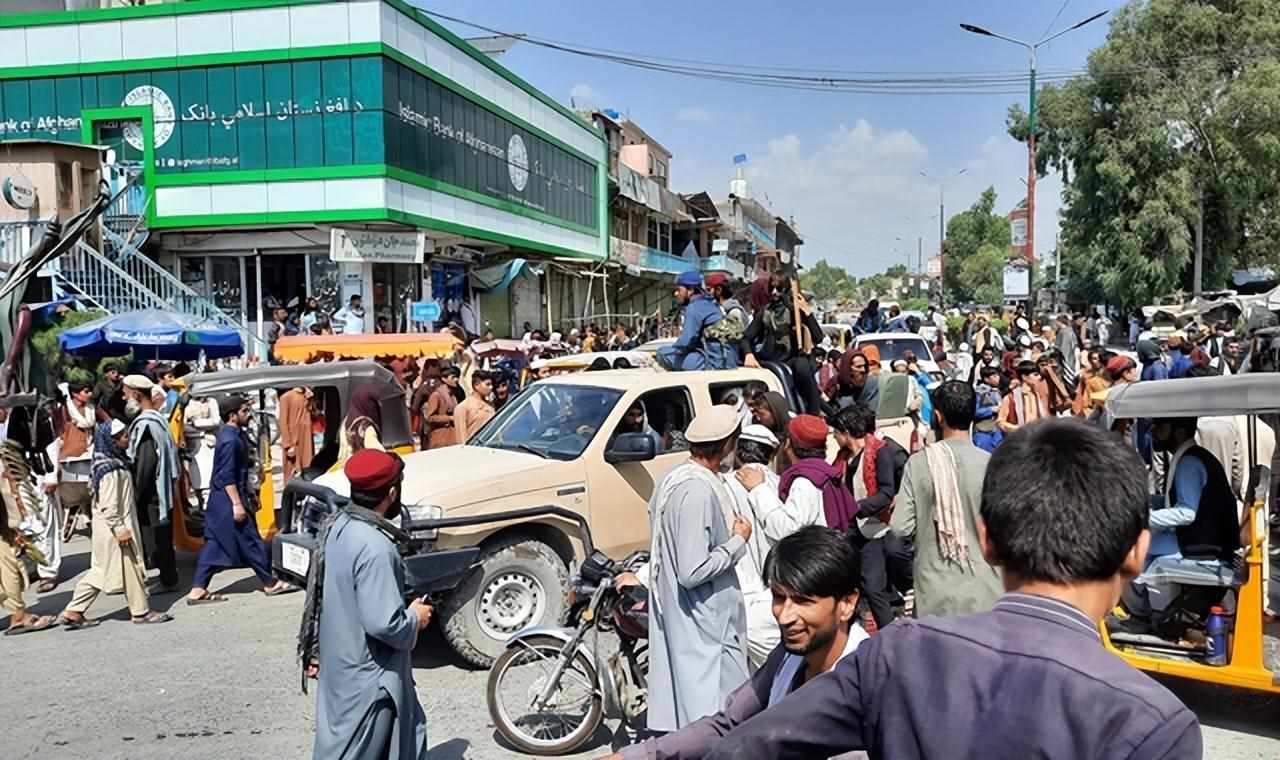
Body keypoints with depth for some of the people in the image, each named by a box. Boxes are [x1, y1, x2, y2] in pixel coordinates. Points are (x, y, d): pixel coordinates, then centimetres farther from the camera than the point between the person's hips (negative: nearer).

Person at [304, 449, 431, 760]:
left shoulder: (336, 526, 0)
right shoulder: (374, 547, -28)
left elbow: (320, 596, 10)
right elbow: (383, 623, -30)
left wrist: (316, 652, 19)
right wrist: (416, 618, -10)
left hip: (343, 663, 9)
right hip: (366, 675, -9)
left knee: (407, 731, 23)